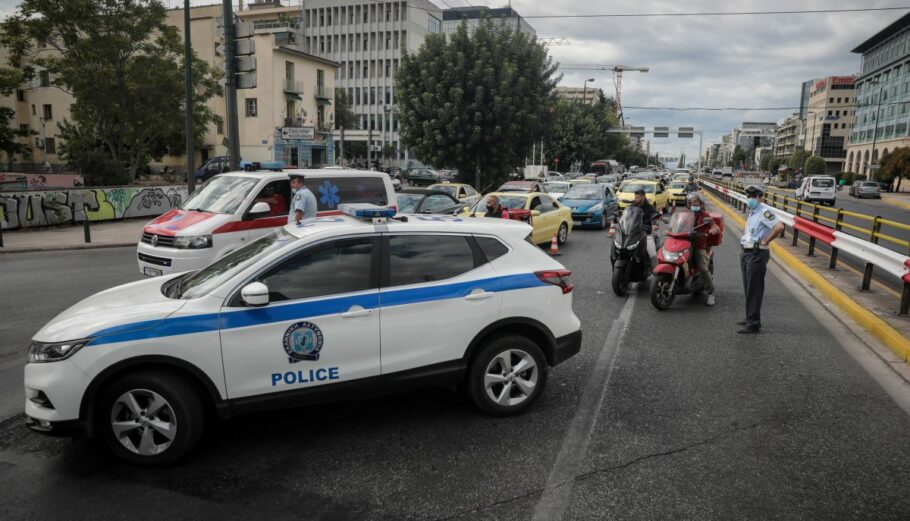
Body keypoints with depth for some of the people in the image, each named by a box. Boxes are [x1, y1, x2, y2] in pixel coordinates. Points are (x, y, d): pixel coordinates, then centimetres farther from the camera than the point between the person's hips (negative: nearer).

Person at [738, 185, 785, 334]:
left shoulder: (764, 211, -15)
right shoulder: (752, 212, 15)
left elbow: (779, 227, -29)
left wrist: (765, 241, -20)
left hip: (757, 254, -10)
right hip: (747, 253, 10)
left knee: (754, 290, -7)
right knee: (748, 289, 16)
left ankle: (753, 324, -3)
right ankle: (750, 318, 27)